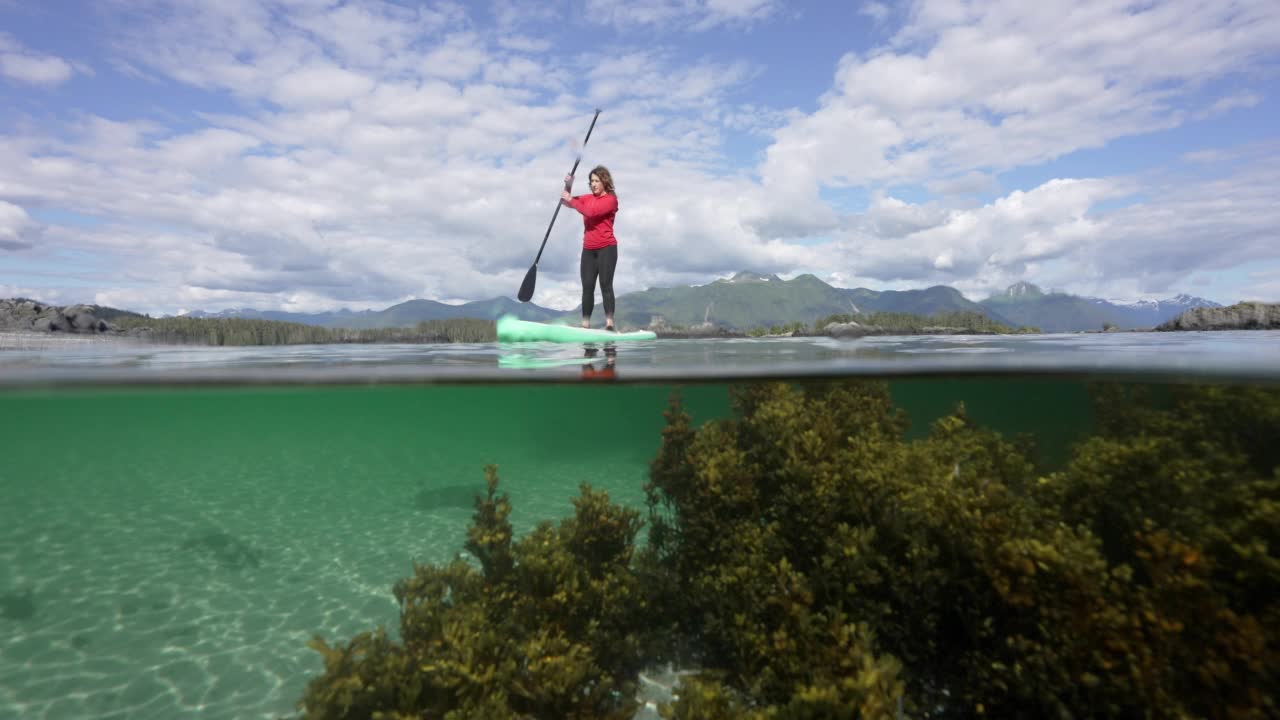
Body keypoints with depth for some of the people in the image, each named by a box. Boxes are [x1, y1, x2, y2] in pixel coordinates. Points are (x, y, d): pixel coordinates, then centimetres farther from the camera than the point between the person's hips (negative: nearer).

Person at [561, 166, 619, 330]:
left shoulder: (610, 199, -6)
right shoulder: (588, 198, 15)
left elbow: (590, 212, -19)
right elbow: (566, 202, 16)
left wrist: (571, 200, -11)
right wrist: (568, 186, -2)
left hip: (606, 248, -6)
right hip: (588, 250, 6)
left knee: (606, 285, -11)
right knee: (587, 287, 3)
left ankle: (609, 323, -13)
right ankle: (585, 325, 5)